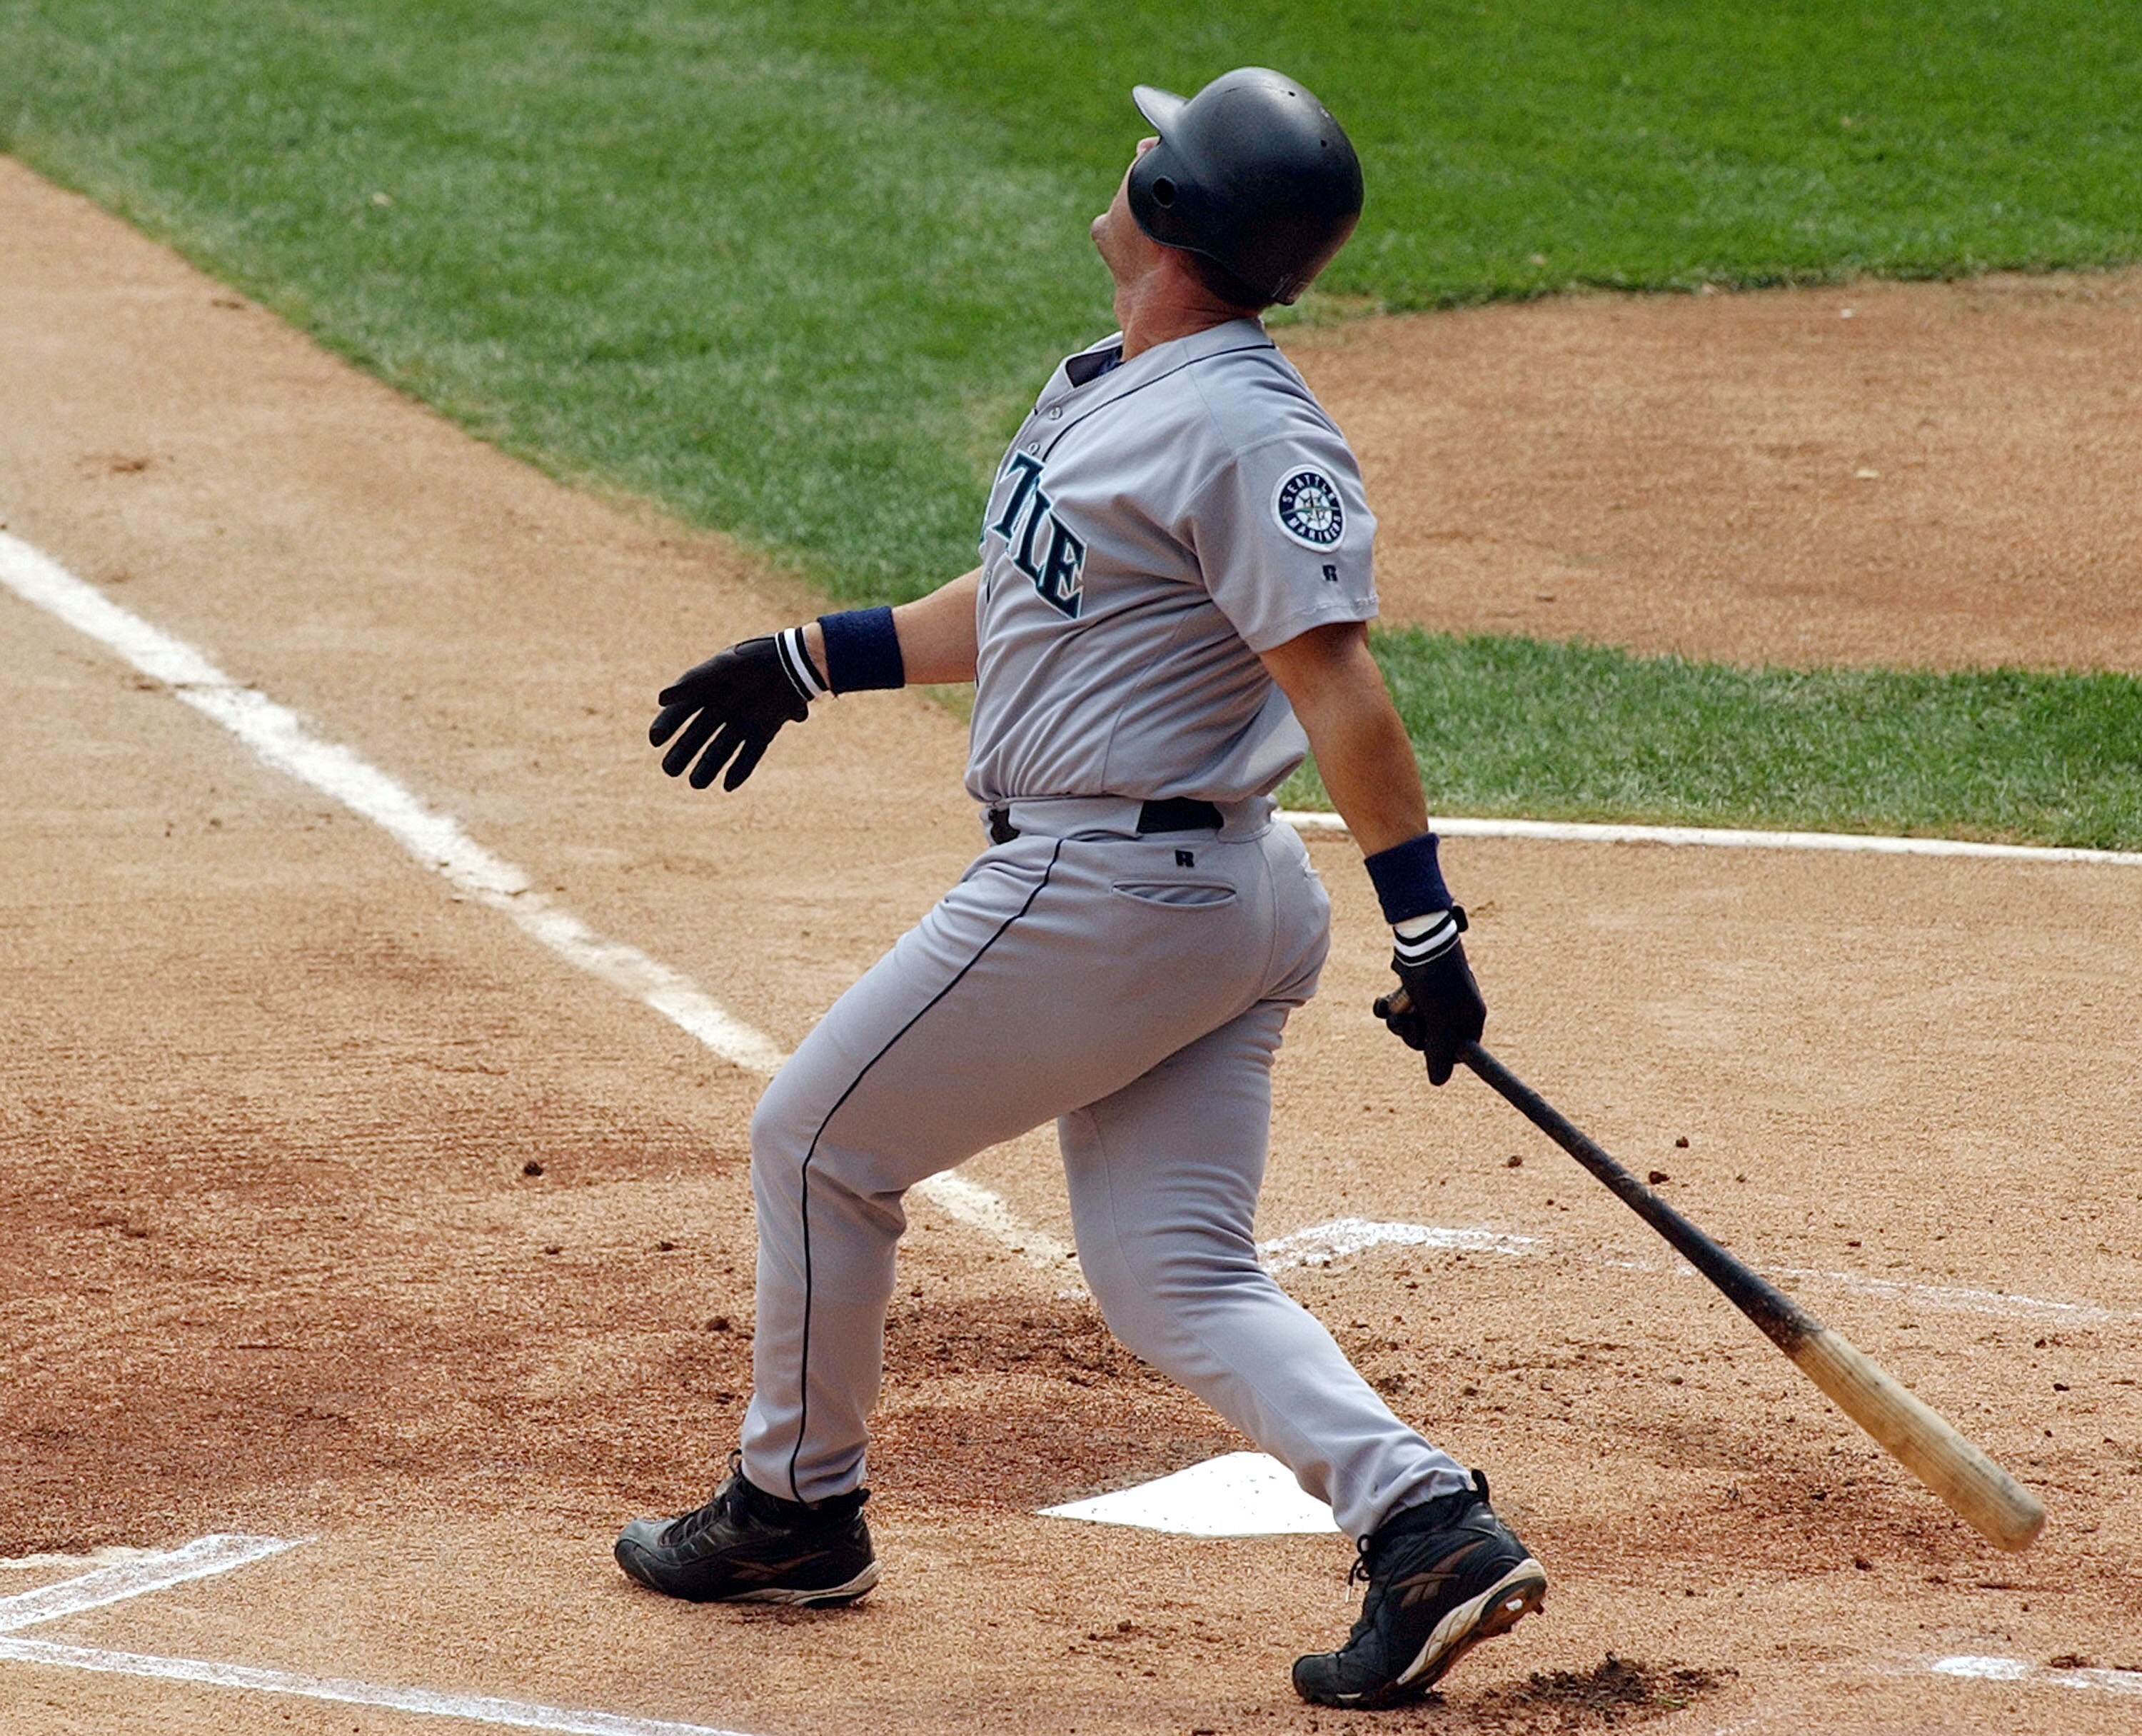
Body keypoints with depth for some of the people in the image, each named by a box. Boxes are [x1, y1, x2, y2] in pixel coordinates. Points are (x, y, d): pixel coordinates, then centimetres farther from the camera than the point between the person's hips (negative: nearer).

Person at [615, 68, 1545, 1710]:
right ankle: (1428, 1523, -8)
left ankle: (796, 1509, 24)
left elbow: (1336, 680, -24)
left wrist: (1427, 925, -26)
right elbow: (1027, 597, 24)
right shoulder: (1116, 384, 11)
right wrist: (807, 662, 30)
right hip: (1218, 899, 10)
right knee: (1176, 1275, 6)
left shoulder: (1243, 427, -19)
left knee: (818, 1145, 9)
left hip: (1103, 890, -10)